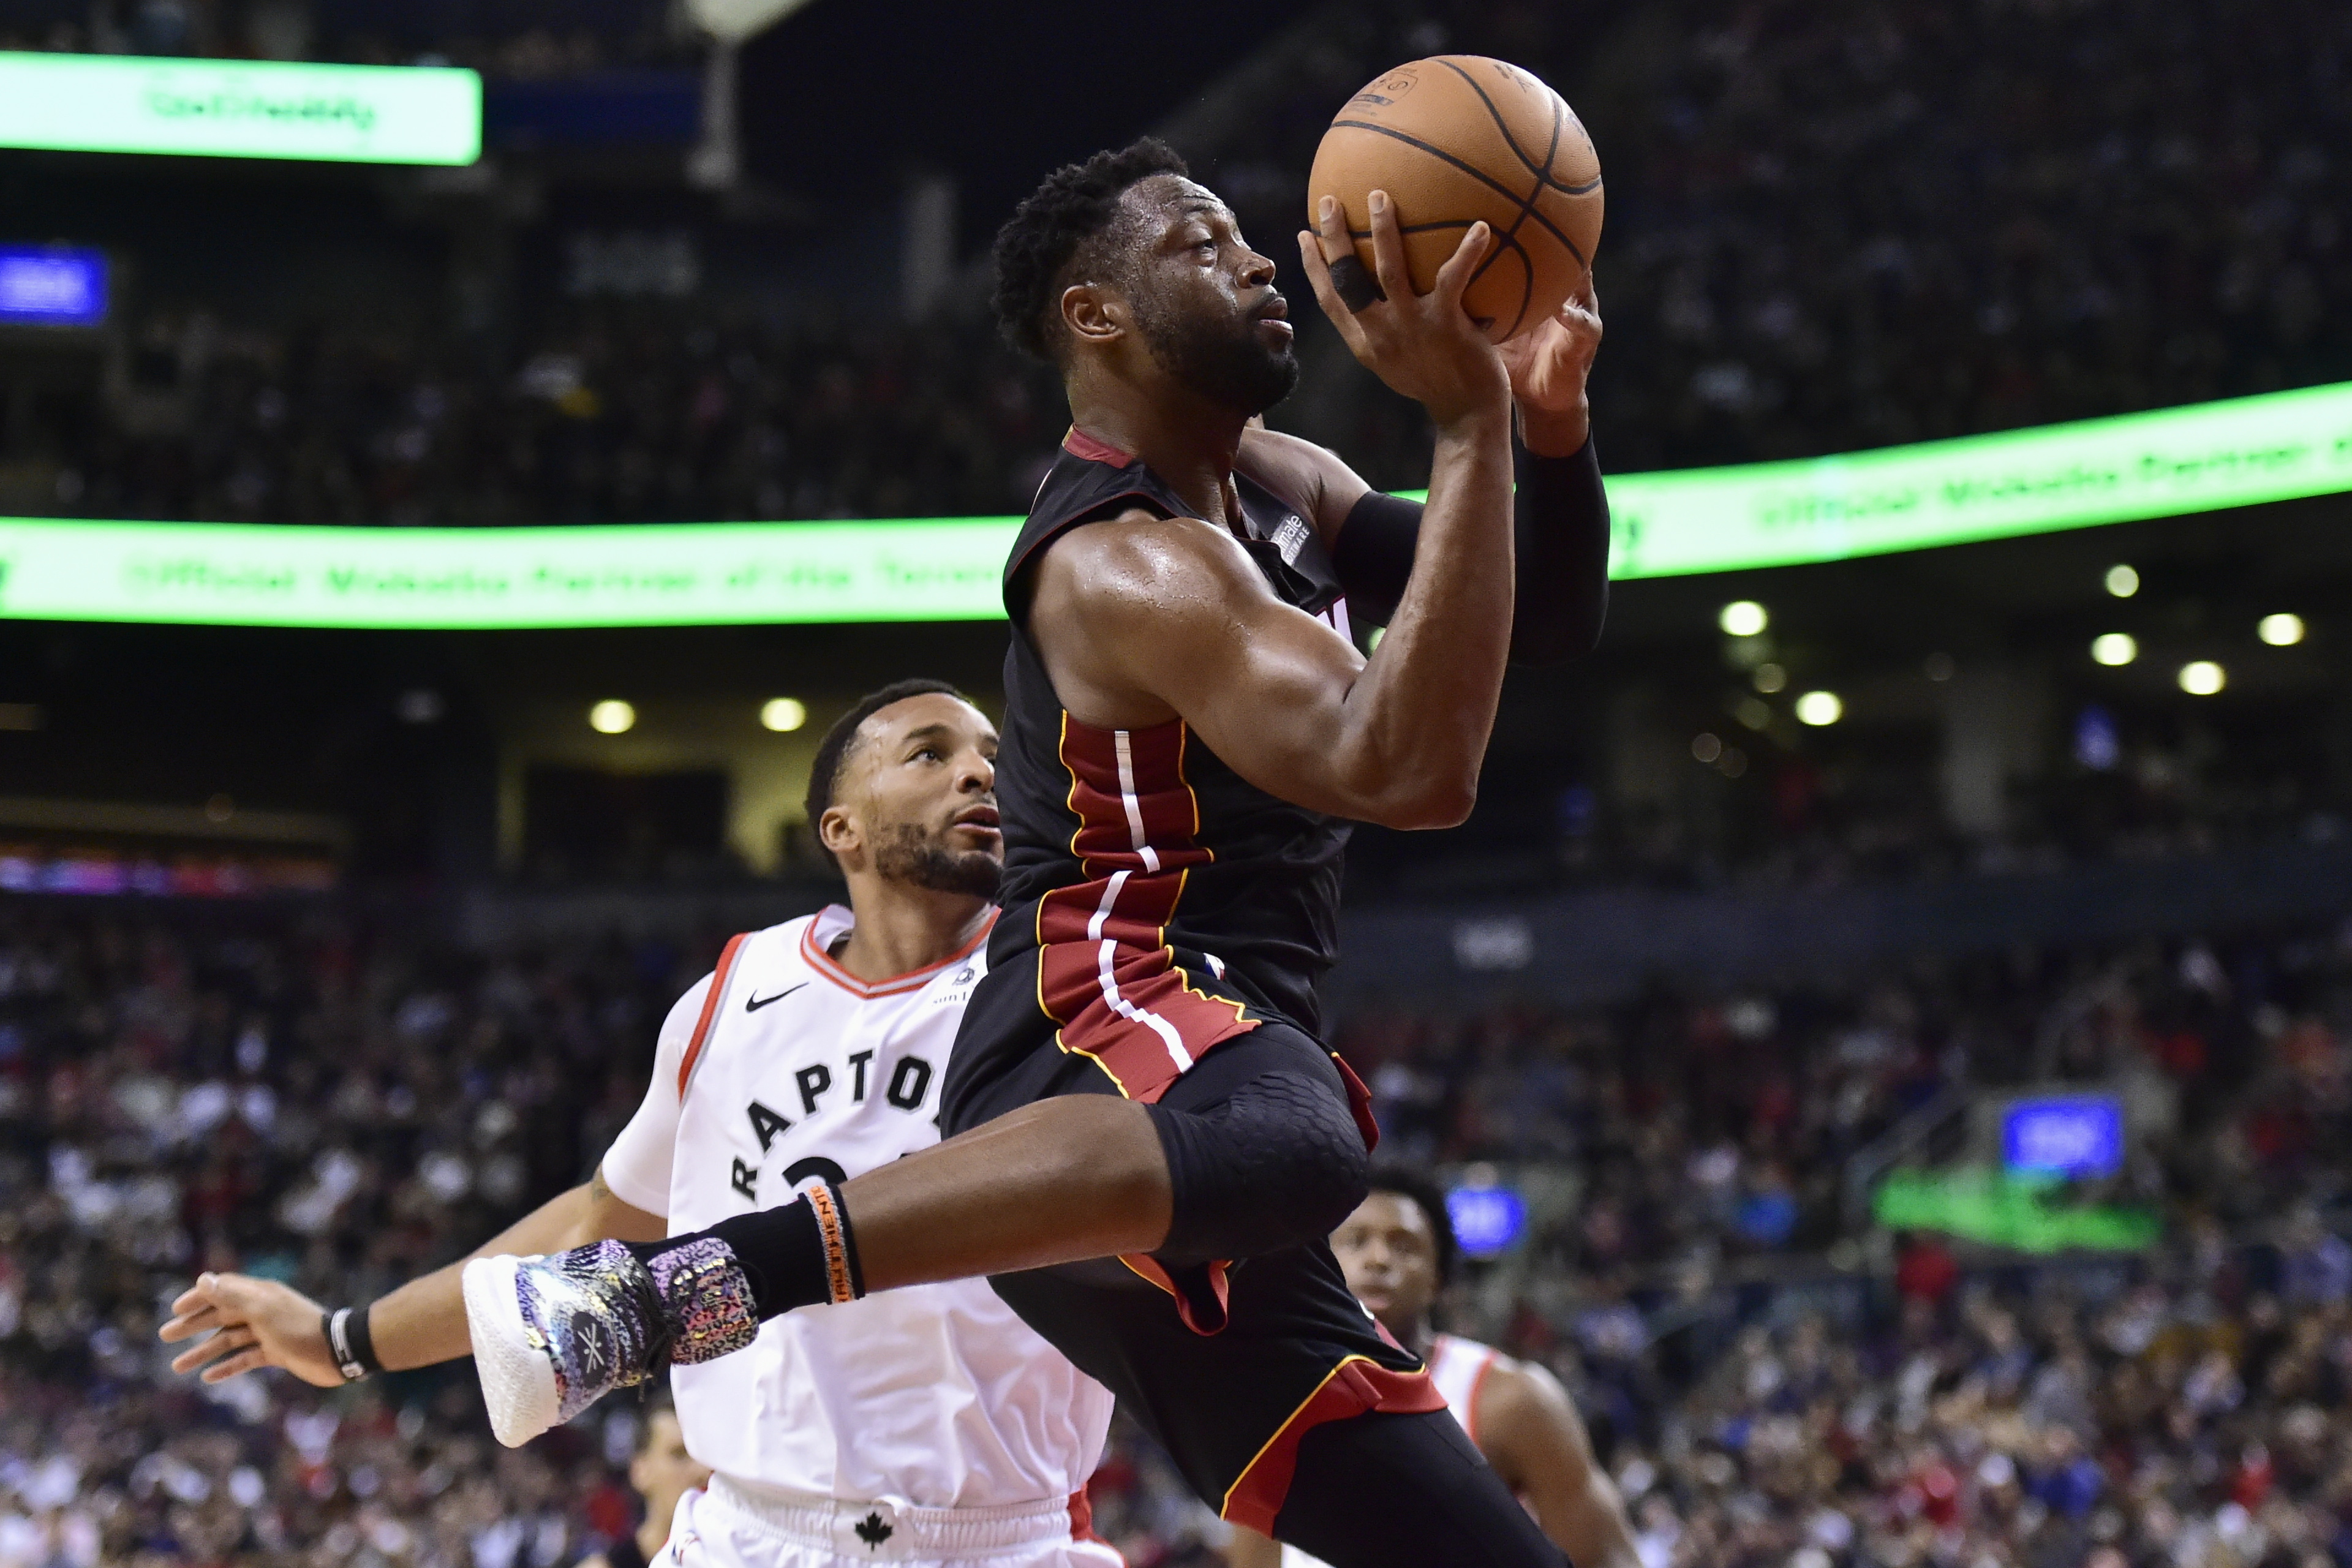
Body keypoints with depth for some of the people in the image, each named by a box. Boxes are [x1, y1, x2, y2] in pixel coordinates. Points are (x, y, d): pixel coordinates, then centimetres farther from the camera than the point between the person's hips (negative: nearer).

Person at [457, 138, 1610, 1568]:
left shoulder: (1280, 485, 20)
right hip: (1110, 1034, -9)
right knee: (1284, 1141, -47)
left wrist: (1553, 418, 3)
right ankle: (659, 1289, -47)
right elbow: (1408, 771, -24)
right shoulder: (1126, 567, -10)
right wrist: (1470, 423, -23)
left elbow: (1552, 621, 23)